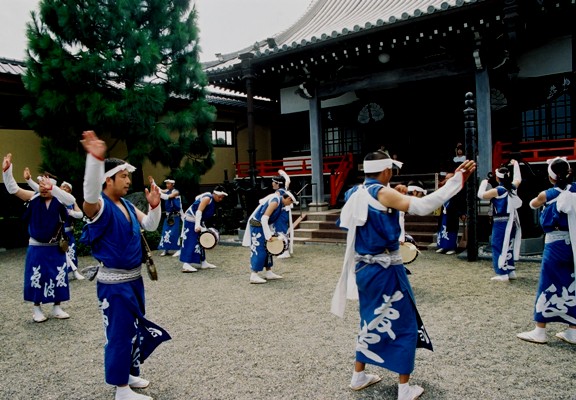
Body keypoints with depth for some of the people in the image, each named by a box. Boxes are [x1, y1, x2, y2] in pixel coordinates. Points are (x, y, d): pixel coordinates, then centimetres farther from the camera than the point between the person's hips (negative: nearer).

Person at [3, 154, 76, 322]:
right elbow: (13, 188, -10)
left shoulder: (59, 200, -10)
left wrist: (52, 188, -42)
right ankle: (37, 309, 21)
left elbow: (71, 200, -32)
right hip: (36, 247, 1)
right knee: (36, 278, 7)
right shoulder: (33, 197, -4)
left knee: (58, 277, 6)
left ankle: (57, 308, 20)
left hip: (55, 248, -1)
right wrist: (6, 170, -24)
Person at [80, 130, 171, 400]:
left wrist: (154, 205, -8)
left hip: (134, 279, 9)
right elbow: (90, 193, -40)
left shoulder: (127, 205, 7)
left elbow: (150, 226, 11)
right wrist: (95, 158, -54)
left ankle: (129, 372, 39)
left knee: (135, 329, 20)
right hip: (114, 282, -8)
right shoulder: (99, 206, -17)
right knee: (120, 334, 1)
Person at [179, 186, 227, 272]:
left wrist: (202, 226, 15)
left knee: (200, 242, 15)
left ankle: (203, 263, 23)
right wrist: (197, 225, -31)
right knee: (190, 242, -13)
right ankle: (186, 265, -15)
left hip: (197, 221, 10)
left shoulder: (213, 202, 13)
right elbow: (199, 211, -24)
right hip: (191, 220, -10)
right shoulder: (207, 198, -16)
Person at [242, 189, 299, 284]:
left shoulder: (280, 204, 9)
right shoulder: (276, 201, -20)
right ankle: (254, 276, -6)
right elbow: (264, 218, -26)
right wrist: (268, 236, -26)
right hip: (257, 225, -10)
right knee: (258, 250, -9)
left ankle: (269, 273, 21)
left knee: (267, 249, 13)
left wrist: (271, 234, 9)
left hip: (263, 225, 10)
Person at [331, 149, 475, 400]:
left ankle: (359, 376, 30)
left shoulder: (354, 194, 5)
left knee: (372, 322, 22)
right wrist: (456, 180, -26)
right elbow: (422, 206, -29)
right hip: (385, 270, -7)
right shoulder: (382, 193, -17)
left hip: (363, 268, 8)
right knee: (404, 325, 7)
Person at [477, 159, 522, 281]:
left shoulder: (497, 190, -15)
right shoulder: (513, 187, 4)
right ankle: (511, 271, 21)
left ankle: (502, 274, -4)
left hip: (501, 223, -7)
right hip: (511, 221, 7)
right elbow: (518, 179, 26)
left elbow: (481, 195, -8)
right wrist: (515, 164, 37)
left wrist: (484, 183, 8)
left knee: (499, 247, -3)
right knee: (508, 246, 16)